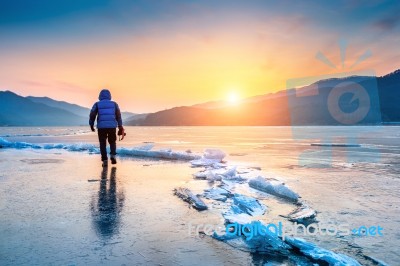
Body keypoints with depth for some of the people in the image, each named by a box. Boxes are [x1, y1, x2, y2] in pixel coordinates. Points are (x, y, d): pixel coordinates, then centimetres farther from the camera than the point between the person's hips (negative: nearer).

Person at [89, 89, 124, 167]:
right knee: (112, 142, 19)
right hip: (112, 126, 1)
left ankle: (105, 160, 4)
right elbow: (118, 116, 7)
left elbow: (92, 115, 2)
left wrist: (91, 125, 16)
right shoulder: (114, 104, 8)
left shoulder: (97, 104, 5)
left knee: (103, 144, 11)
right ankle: (113, 155, -3)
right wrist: (120, 126, 15)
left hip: (101, 127, -1)